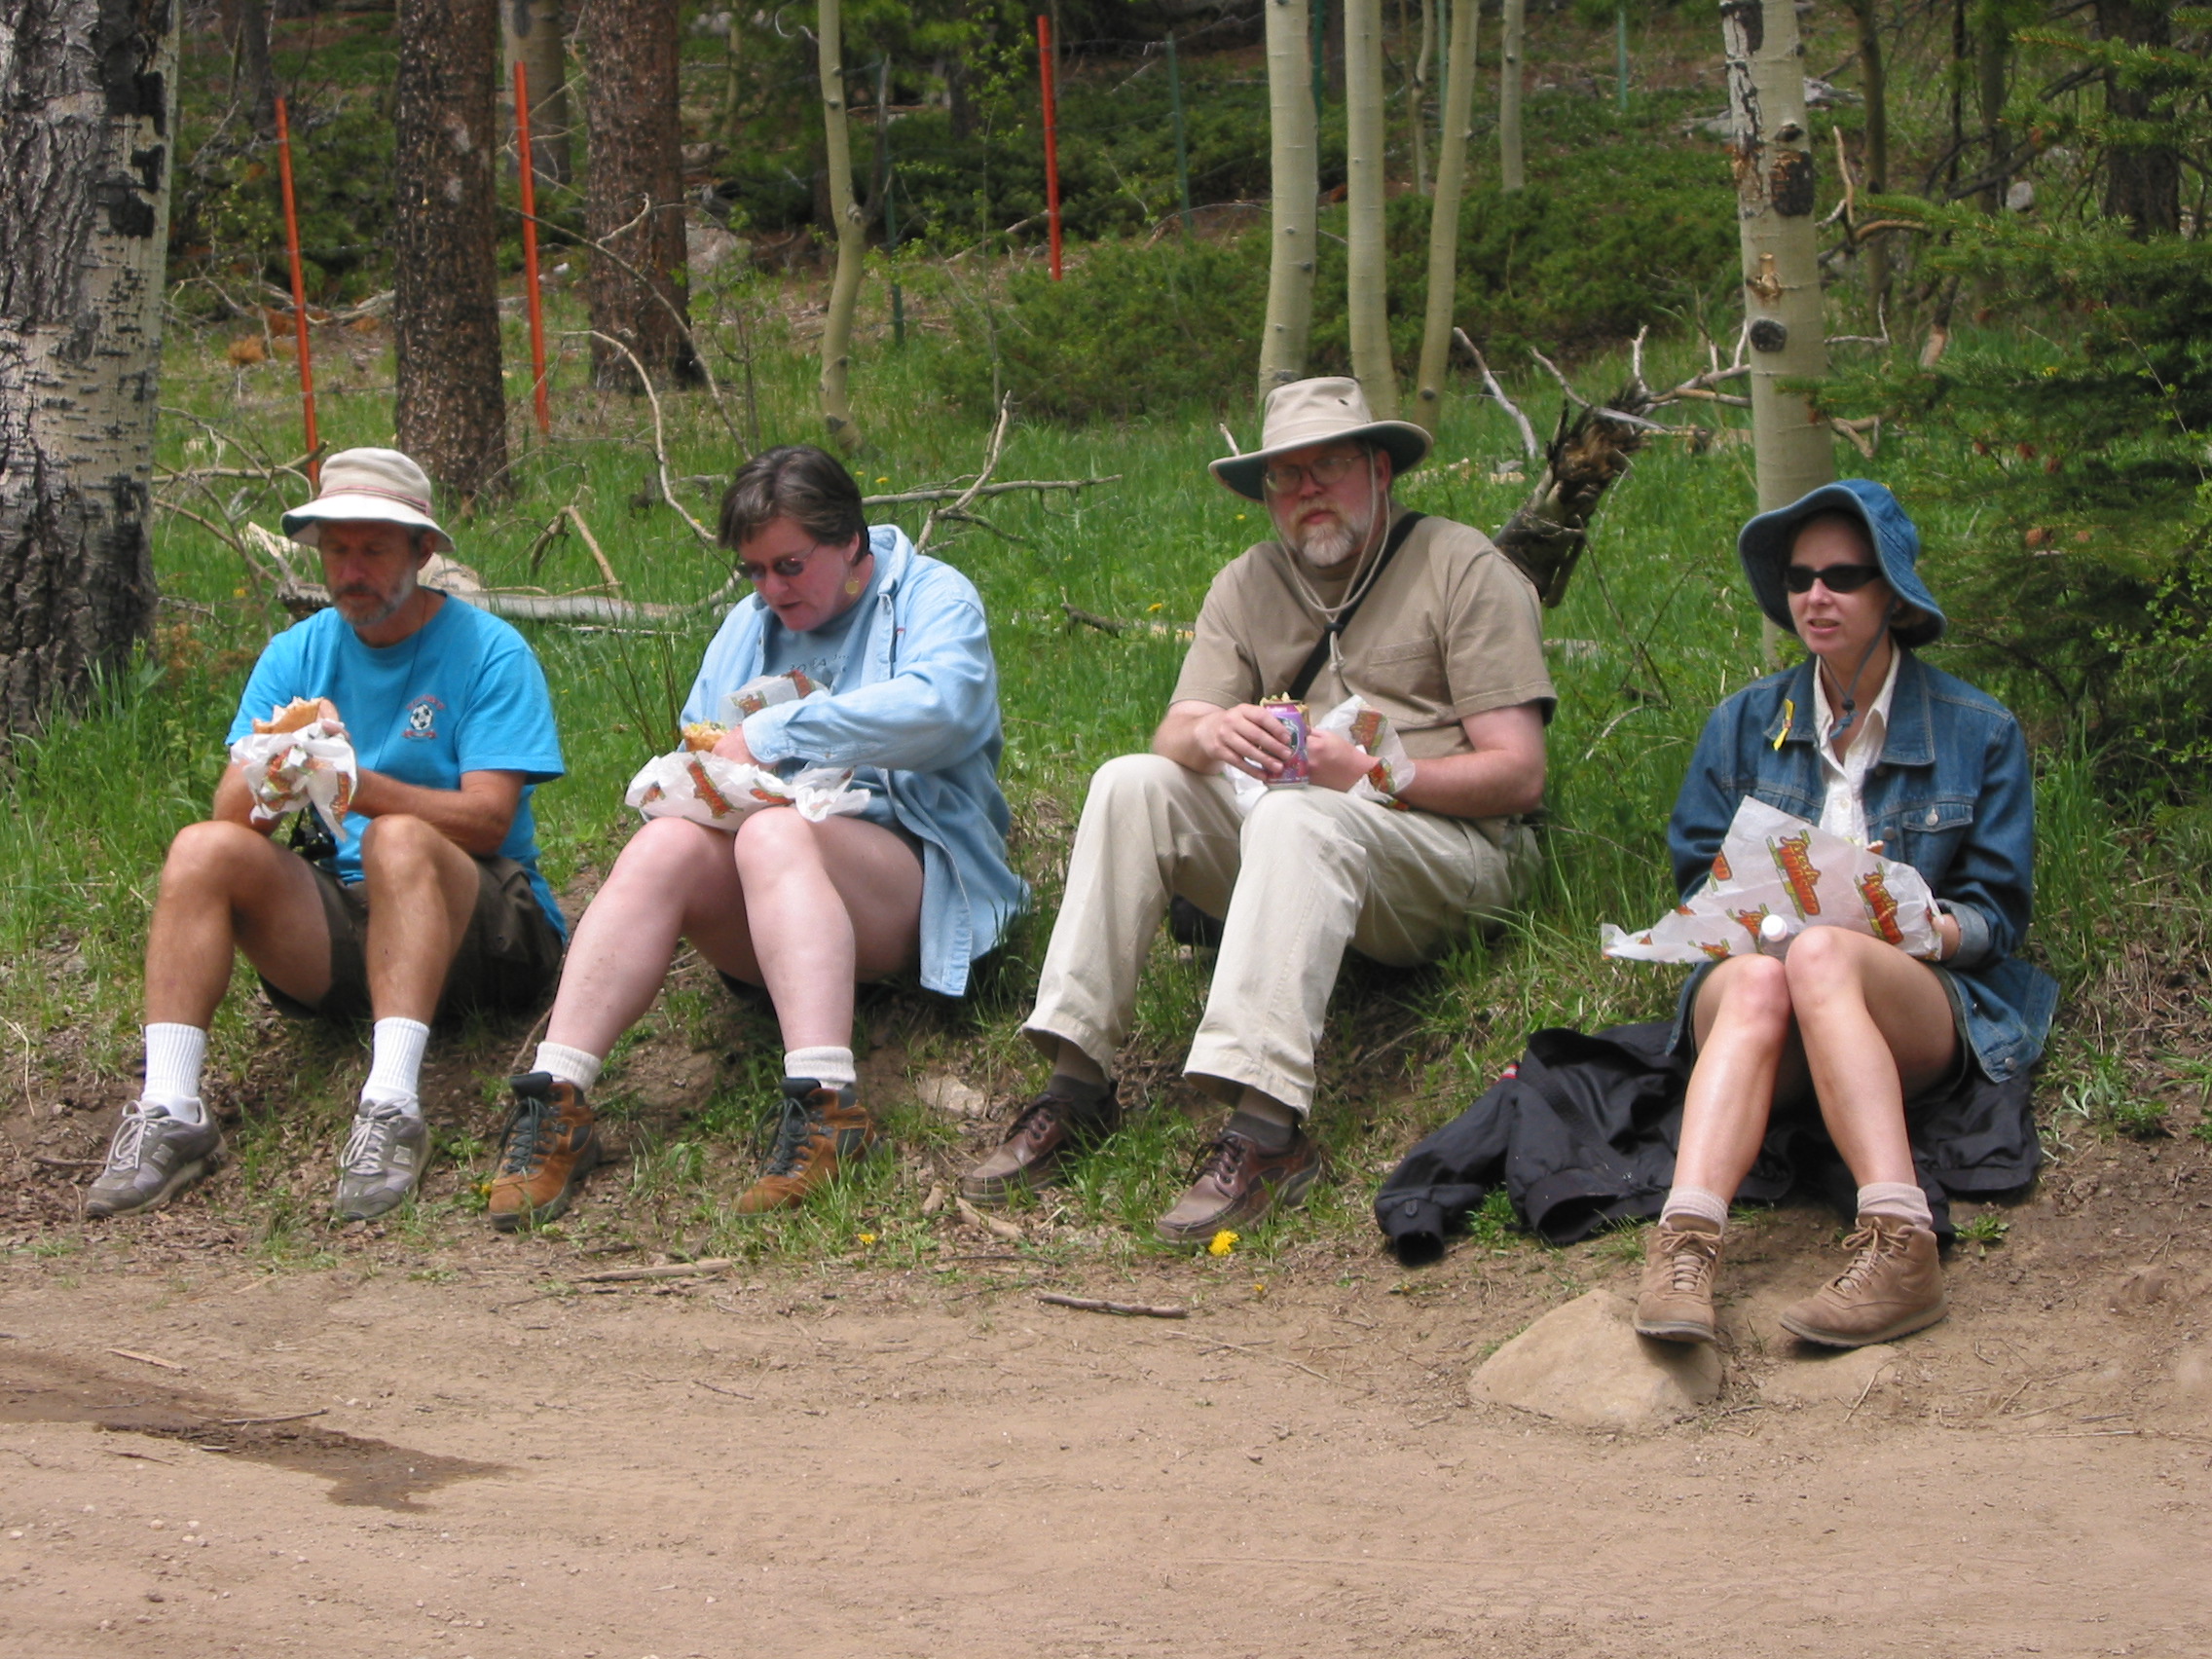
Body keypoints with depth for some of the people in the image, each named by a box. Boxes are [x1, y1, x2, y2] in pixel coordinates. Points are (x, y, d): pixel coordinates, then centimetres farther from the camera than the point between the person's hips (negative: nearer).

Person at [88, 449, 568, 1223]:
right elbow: (233, 810, -1)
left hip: (471, 925, -4)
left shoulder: (488, 652, -3)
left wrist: (355, 784, -29)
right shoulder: (297, 655, 10)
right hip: (333, 923, 4)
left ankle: (392, 1104, -48)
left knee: (399, 839, -35)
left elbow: (487, 819, -14)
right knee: (202, 848, -21)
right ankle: (168, 1113, -31)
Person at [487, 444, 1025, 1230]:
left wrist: (773, 736, -17)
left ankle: (826, 1104, -54)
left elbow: (937, 707, -16)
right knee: (664, 846, -28)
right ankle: (554, 1101, -41)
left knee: (774, 836, -37)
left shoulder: (933, 597, 5)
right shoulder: (747, 626, 24)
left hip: (911, 884, -4)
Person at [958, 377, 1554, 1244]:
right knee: (1130, 784, -18)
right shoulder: (1247, 587, 17)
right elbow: (1171, 740, 5)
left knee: (1294, 818, -36)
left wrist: (1370, 774, -20)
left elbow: (1519, 775, -6)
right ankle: (1075, 1083, -24)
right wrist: (1207, 735, -20)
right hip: (1287, 842, 5)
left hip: (1450, 847, -5)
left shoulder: (1463, 569, 2)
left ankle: (1267, 1128, -49)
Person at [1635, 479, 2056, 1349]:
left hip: (1922, 1001, -1)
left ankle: (1901, 1245, -53)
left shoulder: (1979, 732, 10)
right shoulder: (1745, 722, 15)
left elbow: (1996, 917, 6)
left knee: (1820, 957, -38)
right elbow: (1697, 881, 11)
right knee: (1757, 980, -37)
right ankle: (1684, 1243, -59)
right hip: (1746, 970, 2)